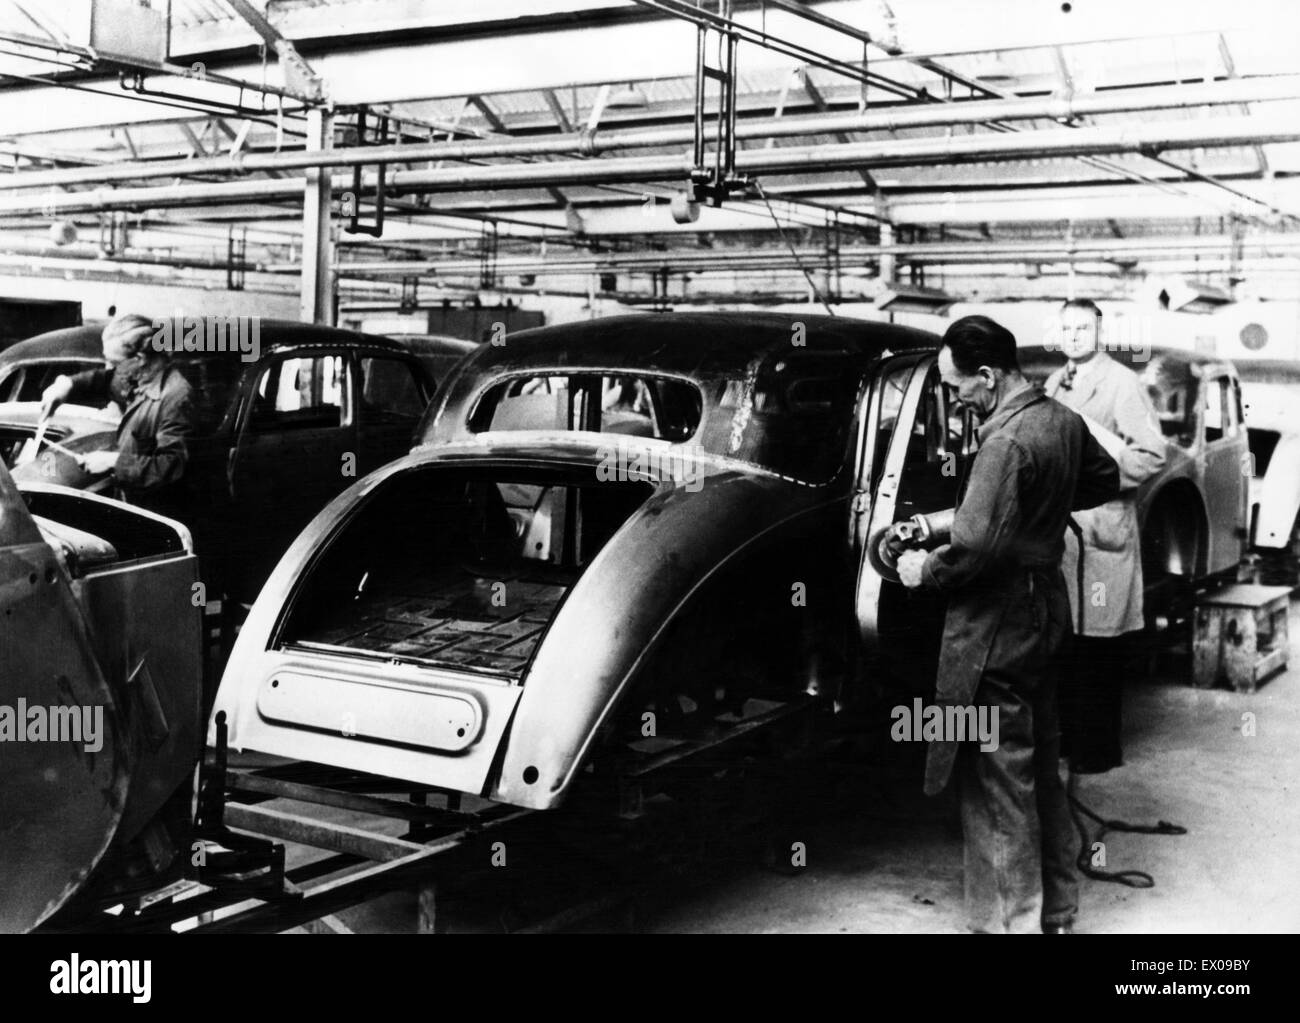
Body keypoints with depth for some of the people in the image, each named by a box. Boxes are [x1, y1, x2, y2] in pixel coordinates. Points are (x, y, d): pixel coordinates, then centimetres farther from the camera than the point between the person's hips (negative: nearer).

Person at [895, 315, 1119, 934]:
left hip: (997, 627, -10)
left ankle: (1011, 920, 11)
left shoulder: (1005, 443, -23)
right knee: (1041, 766, 20)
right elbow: (1104, 480, 23)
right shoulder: (1062, 420, 5)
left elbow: (975, 550, -27)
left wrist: (923, 570, -11)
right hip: (1049, 606, 10)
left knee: (997, 780, 1)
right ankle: (1056, 909, 33)